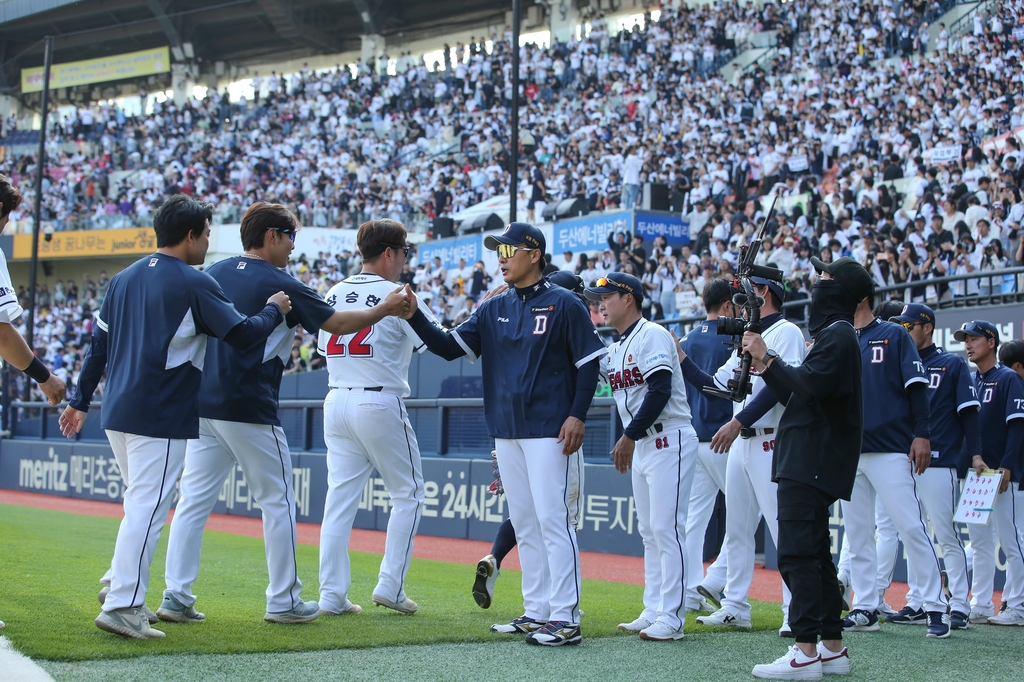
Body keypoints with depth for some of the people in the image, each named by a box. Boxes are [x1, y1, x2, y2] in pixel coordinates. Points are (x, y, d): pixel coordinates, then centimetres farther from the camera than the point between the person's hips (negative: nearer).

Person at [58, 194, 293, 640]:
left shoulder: (123, 279, 14)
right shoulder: (194, 284, -8)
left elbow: (98, 346, 15)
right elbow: (244, 335, -10)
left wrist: (80, 401, 20)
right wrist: (275, 310, 8)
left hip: (116, 413, 8)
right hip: (162, 417, -8)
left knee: (141, 501, 20)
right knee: (147, 507, -7)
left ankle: (121, 585, 19)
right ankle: (122, 605, -8)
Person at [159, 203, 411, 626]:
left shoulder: (213, 275, 10)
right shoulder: (279, 285, -7)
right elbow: (337, 323, -4)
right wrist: (385, 309, 7)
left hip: (202, 405, 6)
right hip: (249, 411, -6)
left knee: (193, 500, 6)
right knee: (278, 501, 5)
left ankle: (176, 598, 3)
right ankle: (284, 601, 9)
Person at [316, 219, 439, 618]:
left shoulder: (334, 294, 11)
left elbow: (323, 348, 16)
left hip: (337, 402, 6)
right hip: (379, 403, -6)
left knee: (340, 496, 7)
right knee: (407, 494, 7)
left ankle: (332, 595, 5)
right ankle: (390, 586, 3)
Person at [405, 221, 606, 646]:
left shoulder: (564, 305, -4)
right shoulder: (494, 310, 12)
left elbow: (589, 363, -5)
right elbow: (449, 347, 5)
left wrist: (577, 415, -14)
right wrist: (414, 316, -9)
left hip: (549, 432, -7)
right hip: (506, 432, 7)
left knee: (552, 519, -11)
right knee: (524, 524, 10)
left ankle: (565, 618, -9)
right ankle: (536, 612, 17)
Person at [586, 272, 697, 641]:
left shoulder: (652, 335, -11)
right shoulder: (614, 350, 17)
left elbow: (660, 391, -20)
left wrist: (629, 436, -19)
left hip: (669, 441, -10)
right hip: (641, 446, 10)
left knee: (666, 528, -10)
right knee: (649, 531, 11)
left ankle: (671, 617, -7)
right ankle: (653, 612, 17)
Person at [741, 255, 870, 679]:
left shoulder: (838, 334, -9)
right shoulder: (830, 334, 23)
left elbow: (811, 385, -22)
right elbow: (797, 396, 23)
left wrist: (768, 356, -13)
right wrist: (766, 368, 11)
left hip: (812, 464, -11)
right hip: (807, 464, 11)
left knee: (797, 554, -14)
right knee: (814, 554, 13)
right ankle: (832, 648, 17)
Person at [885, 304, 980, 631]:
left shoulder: (953, 364, 3)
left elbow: (968, 412, -2)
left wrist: (974, 453, -11)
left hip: (939, 465, -5)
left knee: (947, 536, -5)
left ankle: (960, 606, -1)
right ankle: (917, 603, 13)